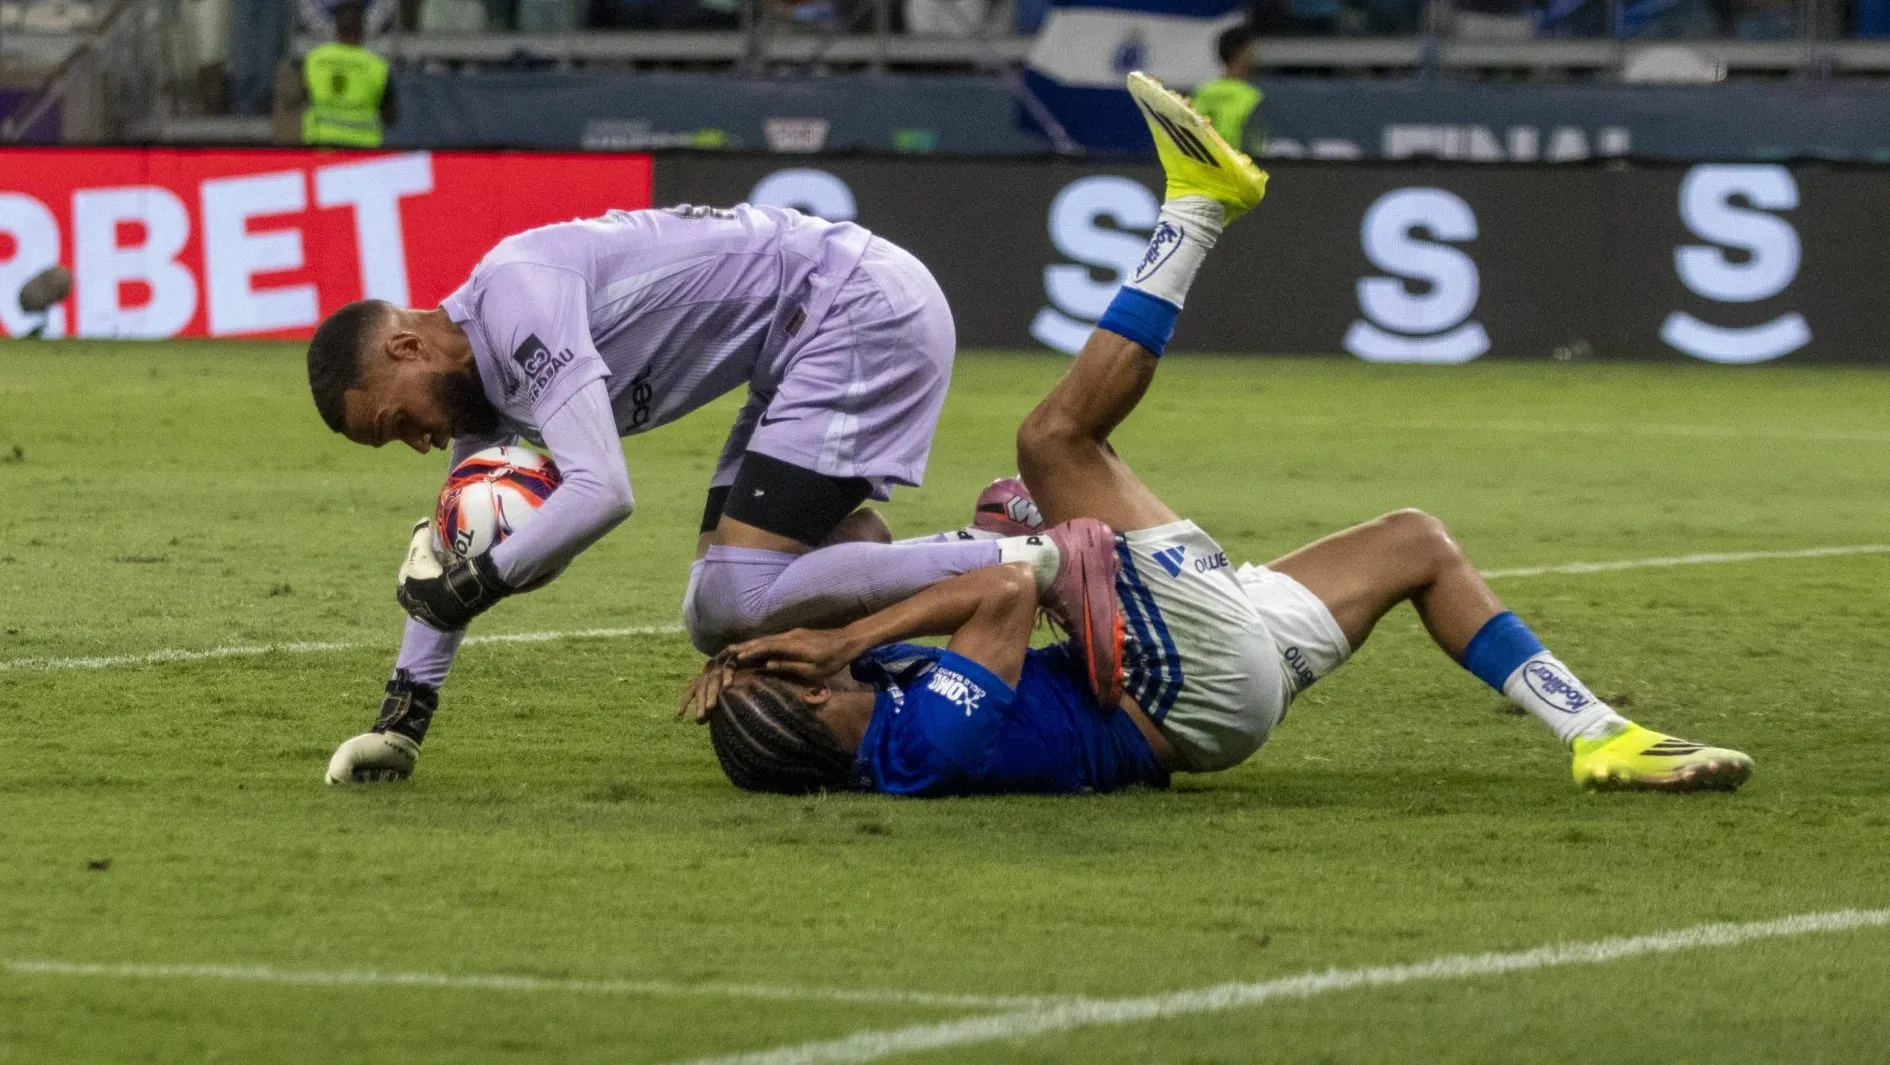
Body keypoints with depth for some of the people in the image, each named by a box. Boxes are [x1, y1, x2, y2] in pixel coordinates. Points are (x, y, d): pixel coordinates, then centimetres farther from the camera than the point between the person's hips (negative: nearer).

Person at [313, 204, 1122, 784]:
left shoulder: (514, 295, -19)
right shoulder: (481, 379, 12)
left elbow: (600, 493, -28)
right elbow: (445, 555, 23)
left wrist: (470, 585, -18)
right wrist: (403, 713, 18)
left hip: (865, 310, -11)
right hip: (819, 344, 11)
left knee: (740, 605, -17)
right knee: (715, 620, 8)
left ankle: (1041, 563, -17)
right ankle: (991, 543, 11)